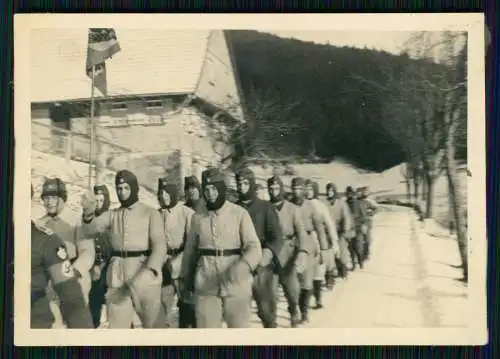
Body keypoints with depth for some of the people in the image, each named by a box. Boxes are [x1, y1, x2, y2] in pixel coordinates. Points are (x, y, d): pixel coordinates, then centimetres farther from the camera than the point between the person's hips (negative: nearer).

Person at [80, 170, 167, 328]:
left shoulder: (151, 213, 0)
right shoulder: (111, 215, 13)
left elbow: (160, 246, -12)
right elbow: (90, 230, -4)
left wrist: (150, 272, -30)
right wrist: (88, 212, -26)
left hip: (145, 277, -3)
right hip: (117, 278, 3)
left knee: (153, 325, 8)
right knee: (116, 326, 1)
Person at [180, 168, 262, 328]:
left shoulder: (240, 213, -5)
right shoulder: (198, 217, 6)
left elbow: (254, 247, -12)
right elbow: (190, 250, 17)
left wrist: (241, 267, -30)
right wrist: (185, 280, 21)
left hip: (236, 284, -2)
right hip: (206, 284, 2)